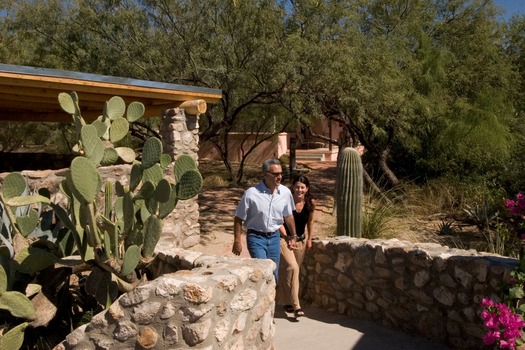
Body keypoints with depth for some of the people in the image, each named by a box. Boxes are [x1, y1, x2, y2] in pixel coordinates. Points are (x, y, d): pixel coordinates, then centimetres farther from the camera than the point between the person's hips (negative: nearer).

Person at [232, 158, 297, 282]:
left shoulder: (286, 192, -5)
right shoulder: (251, 193, -17)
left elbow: (288, 216, 11)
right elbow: (238, 219, -9)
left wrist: (293, 236, 18)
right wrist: (237, 241, -8)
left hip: (274, 237, 4)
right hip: (256, 237, -4)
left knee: (273, 274, 12)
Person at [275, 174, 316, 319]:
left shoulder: (311, 203, -9)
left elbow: (310, 221, 6)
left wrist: (309, 239, 9)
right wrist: (288, 238, -17)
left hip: (301, 240, 4)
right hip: (284, 238, -4)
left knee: (287, 271, 16)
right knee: (292, 267, -19)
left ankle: (286, 301, 35)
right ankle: (295, 305, -12)